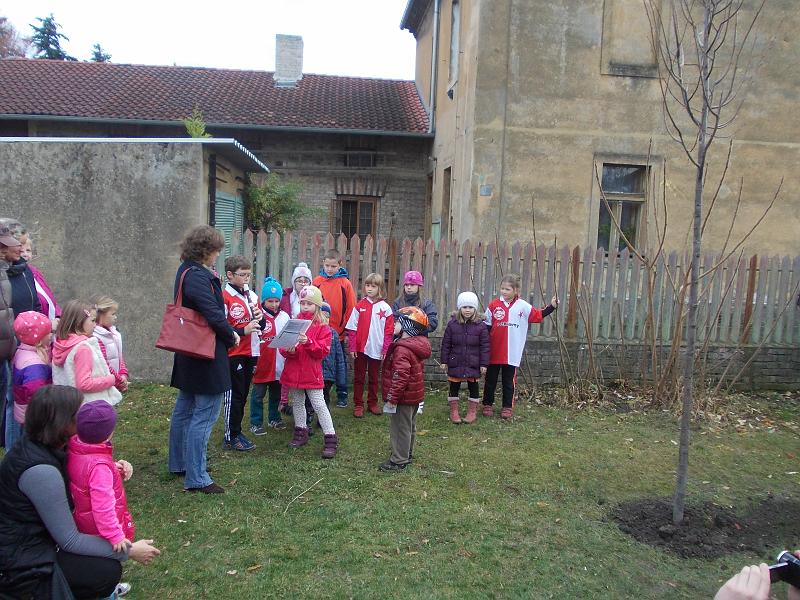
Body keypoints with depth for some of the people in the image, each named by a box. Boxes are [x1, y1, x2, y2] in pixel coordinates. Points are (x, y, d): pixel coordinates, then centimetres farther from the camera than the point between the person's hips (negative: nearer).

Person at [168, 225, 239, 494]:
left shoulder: (186, 271, 10)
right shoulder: (197, 277, -21)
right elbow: (214, 314, -25)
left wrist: (212, 275, 3)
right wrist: (232, 336, -10)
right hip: (207, 354, -11)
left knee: (184, 409, 20)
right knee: (204, 414, -4)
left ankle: (179, 463, 35)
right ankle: (196, 478, 2)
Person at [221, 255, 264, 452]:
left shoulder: (252, 295, 11)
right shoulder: (225, 297, -11)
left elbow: (260, 325, 17)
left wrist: (260, 317, -4)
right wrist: (243, 331, -22)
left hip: (250, 353, 7)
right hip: (233, 354, -7)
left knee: (243, 394, 15)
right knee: (233, 395, 0)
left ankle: (236, 430, 28)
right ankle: (230, 438, 11)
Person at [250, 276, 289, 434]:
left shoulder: (284, 316, 5)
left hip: (279, 364, 5)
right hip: (262, 364, -4)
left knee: (276, 393, 18)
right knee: (258, 394, 6)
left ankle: (274, 418, 33)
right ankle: (255, 423, 17)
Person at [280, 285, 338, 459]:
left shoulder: (322, 326, -5)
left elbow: (323, 350, -12)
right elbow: (283, 345, 5)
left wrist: (308, 342, -28)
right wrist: (288, 350, -18)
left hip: (312, 372, -4)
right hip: (293, 371, 5)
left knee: (319, 404, -5)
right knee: (297, 403, 16)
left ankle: (331, 439, 1)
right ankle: (301, 433, 33)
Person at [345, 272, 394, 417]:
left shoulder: (385, 308, -3)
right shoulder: (359, 306, -3)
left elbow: (388, 331, -2)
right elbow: (352, 328, -3)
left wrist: (385, 349, -6)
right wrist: (352, 347, -8)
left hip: (377, 350, 0)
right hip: (360, 349, 0)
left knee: (374, 378, 13)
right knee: (359, 378, 9)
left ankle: (372, 403, 26)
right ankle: (358, 405, 18)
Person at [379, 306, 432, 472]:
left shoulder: (402, 349, -25)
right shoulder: (417, 345, 6)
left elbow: (400, 376, -29)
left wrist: (392, 398, -23)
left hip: (404, 396, -10)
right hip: (414, 394, 10)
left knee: (400, 428, 2)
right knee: (409, 426, 20)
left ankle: (399, 461, 12)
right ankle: (407, 455, 34)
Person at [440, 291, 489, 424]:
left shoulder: (480, 325, -5)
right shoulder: (452, 324, -3)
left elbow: (485, 346, -3)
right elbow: (446, 344, 2)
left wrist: (484, 364, -5)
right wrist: (444, 361, 0)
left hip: (473, 364, -1)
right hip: (455, 363, 1)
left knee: (473, 387, 10)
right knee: (454, 387, 9)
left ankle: (472, 412, 24)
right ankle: (454, 412, 22)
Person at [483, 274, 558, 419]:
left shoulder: (522, 306, 0)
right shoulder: (494, 305, -3)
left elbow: (538, 315, 6)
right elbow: (486, 326, 2)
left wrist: (552, 307, -2)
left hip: (512, 354, 0)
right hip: (493, 352, 0)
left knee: (509, 381, 10)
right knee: (490, 380, 11)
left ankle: (507, 407, 21)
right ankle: (487, 405, 24)